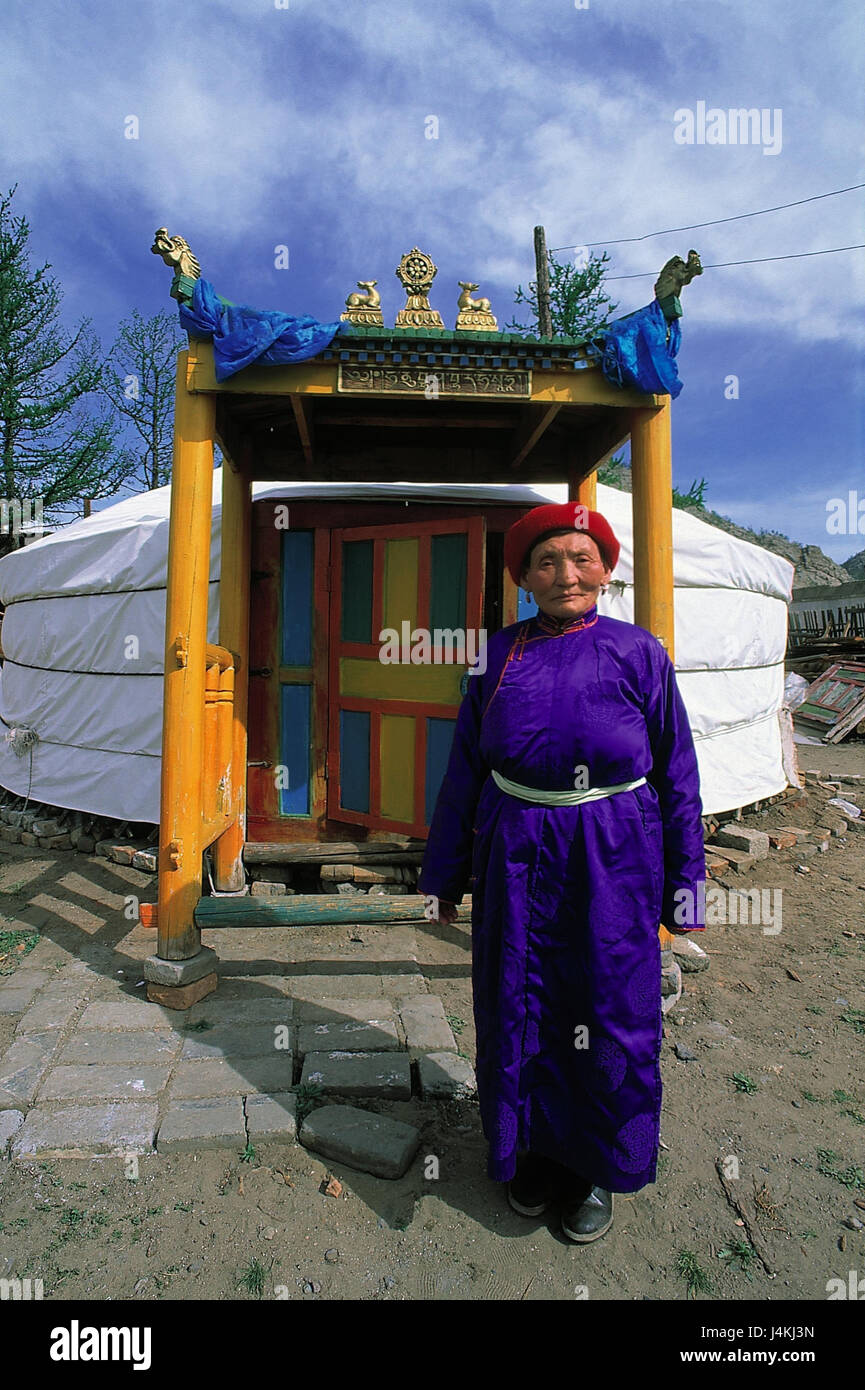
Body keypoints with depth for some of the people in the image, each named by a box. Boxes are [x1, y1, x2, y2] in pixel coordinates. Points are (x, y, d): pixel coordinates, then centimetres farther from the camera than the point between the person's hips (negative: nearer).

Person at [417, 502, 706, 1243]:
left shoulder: (638, 652, -3)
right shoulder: (498, 654, 1)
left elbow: (676, 773, 2)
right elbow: (464, 768, 6)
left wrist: (684, 883, 2)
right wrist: (444, 873, 9)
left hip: (613, 857, -1)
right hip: (517, 856, 2)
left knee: (608, 1012, 11)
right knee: (519, 1009, 13)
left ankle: (598, 1166, 38)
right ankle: (532, 1150, 41)